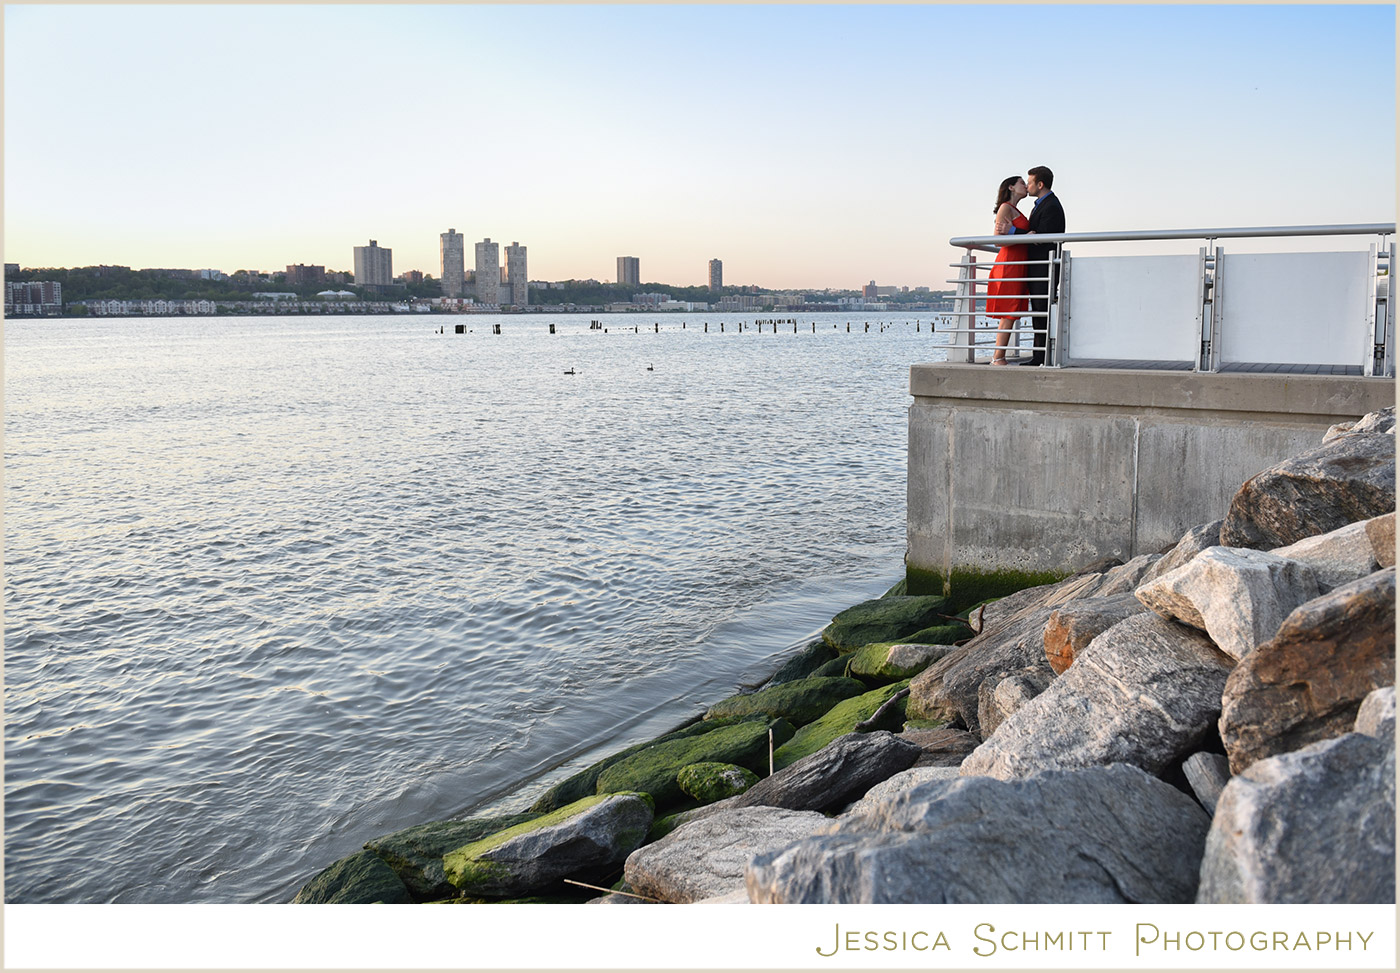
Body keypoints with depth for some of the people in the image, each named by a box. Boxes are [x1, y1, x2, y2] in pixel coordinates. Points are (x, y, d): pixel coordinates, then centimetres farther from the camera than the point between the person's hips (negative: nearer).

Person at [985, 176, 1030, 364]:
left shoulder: (1015, 211, 24)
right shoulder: (1006, 208, -5)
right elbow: (998, 238, -14)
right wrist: (1026, 235, -16)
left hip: (1017, 265, 10)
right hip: (1009, 262, -10)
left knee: (1010, 314, 6)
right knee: (1009, 313, -12)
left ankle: (998, 357, 6)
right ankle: (998, 358, -11)